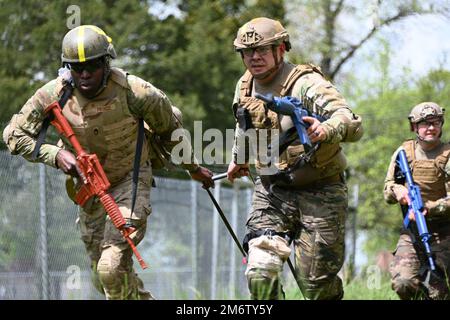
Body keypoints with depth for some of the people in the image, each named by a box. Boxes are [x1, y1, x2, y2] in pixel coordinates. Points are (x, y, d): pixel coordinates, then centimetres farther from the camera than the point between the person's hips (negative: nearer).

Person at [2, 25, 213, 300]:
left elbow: (170, 127, -5)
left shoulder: (134, 92, -24)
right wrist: (55, 155, -27)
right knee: (103, 277, 11)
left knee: (112, 269, -21)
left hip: (131, 180, -4)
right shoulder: (55, 94, -19)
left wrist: (193, 168, 8)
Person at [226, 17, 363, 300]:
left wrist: (325, 130, -52)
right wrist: (239, 160, 40)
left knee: (317, 286, -1)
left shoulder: (306, 83, -17)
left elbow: (353, 124, -32)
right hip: (271, 191, 5)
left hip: (319, 194, -5)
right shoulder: (245, 87, 4)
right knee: (260, 272, -13)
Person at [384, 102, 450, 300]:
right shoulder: (404, 152, 5)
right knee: (402, 283, -16)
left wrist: (427, 209, -26)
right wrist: (397, 190, -14)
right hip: (412, 231, 2)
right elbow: (387, 192, 9)